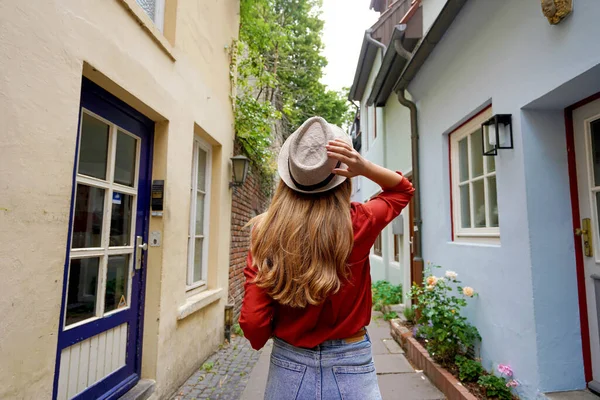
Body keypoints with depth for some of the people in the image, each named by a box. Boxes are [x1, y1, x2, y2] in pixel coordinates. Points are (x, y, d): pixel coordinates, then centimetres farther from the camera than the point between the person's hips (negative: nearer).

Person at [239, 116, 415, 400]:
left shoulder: (266, 232, -16)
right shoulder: (358, 224, -17)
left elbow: (253, 324, -13)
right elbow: (403, 190, 3)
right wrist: (364, 167, -15)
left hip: (288, 367, 2)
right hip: (350, 369, -1)